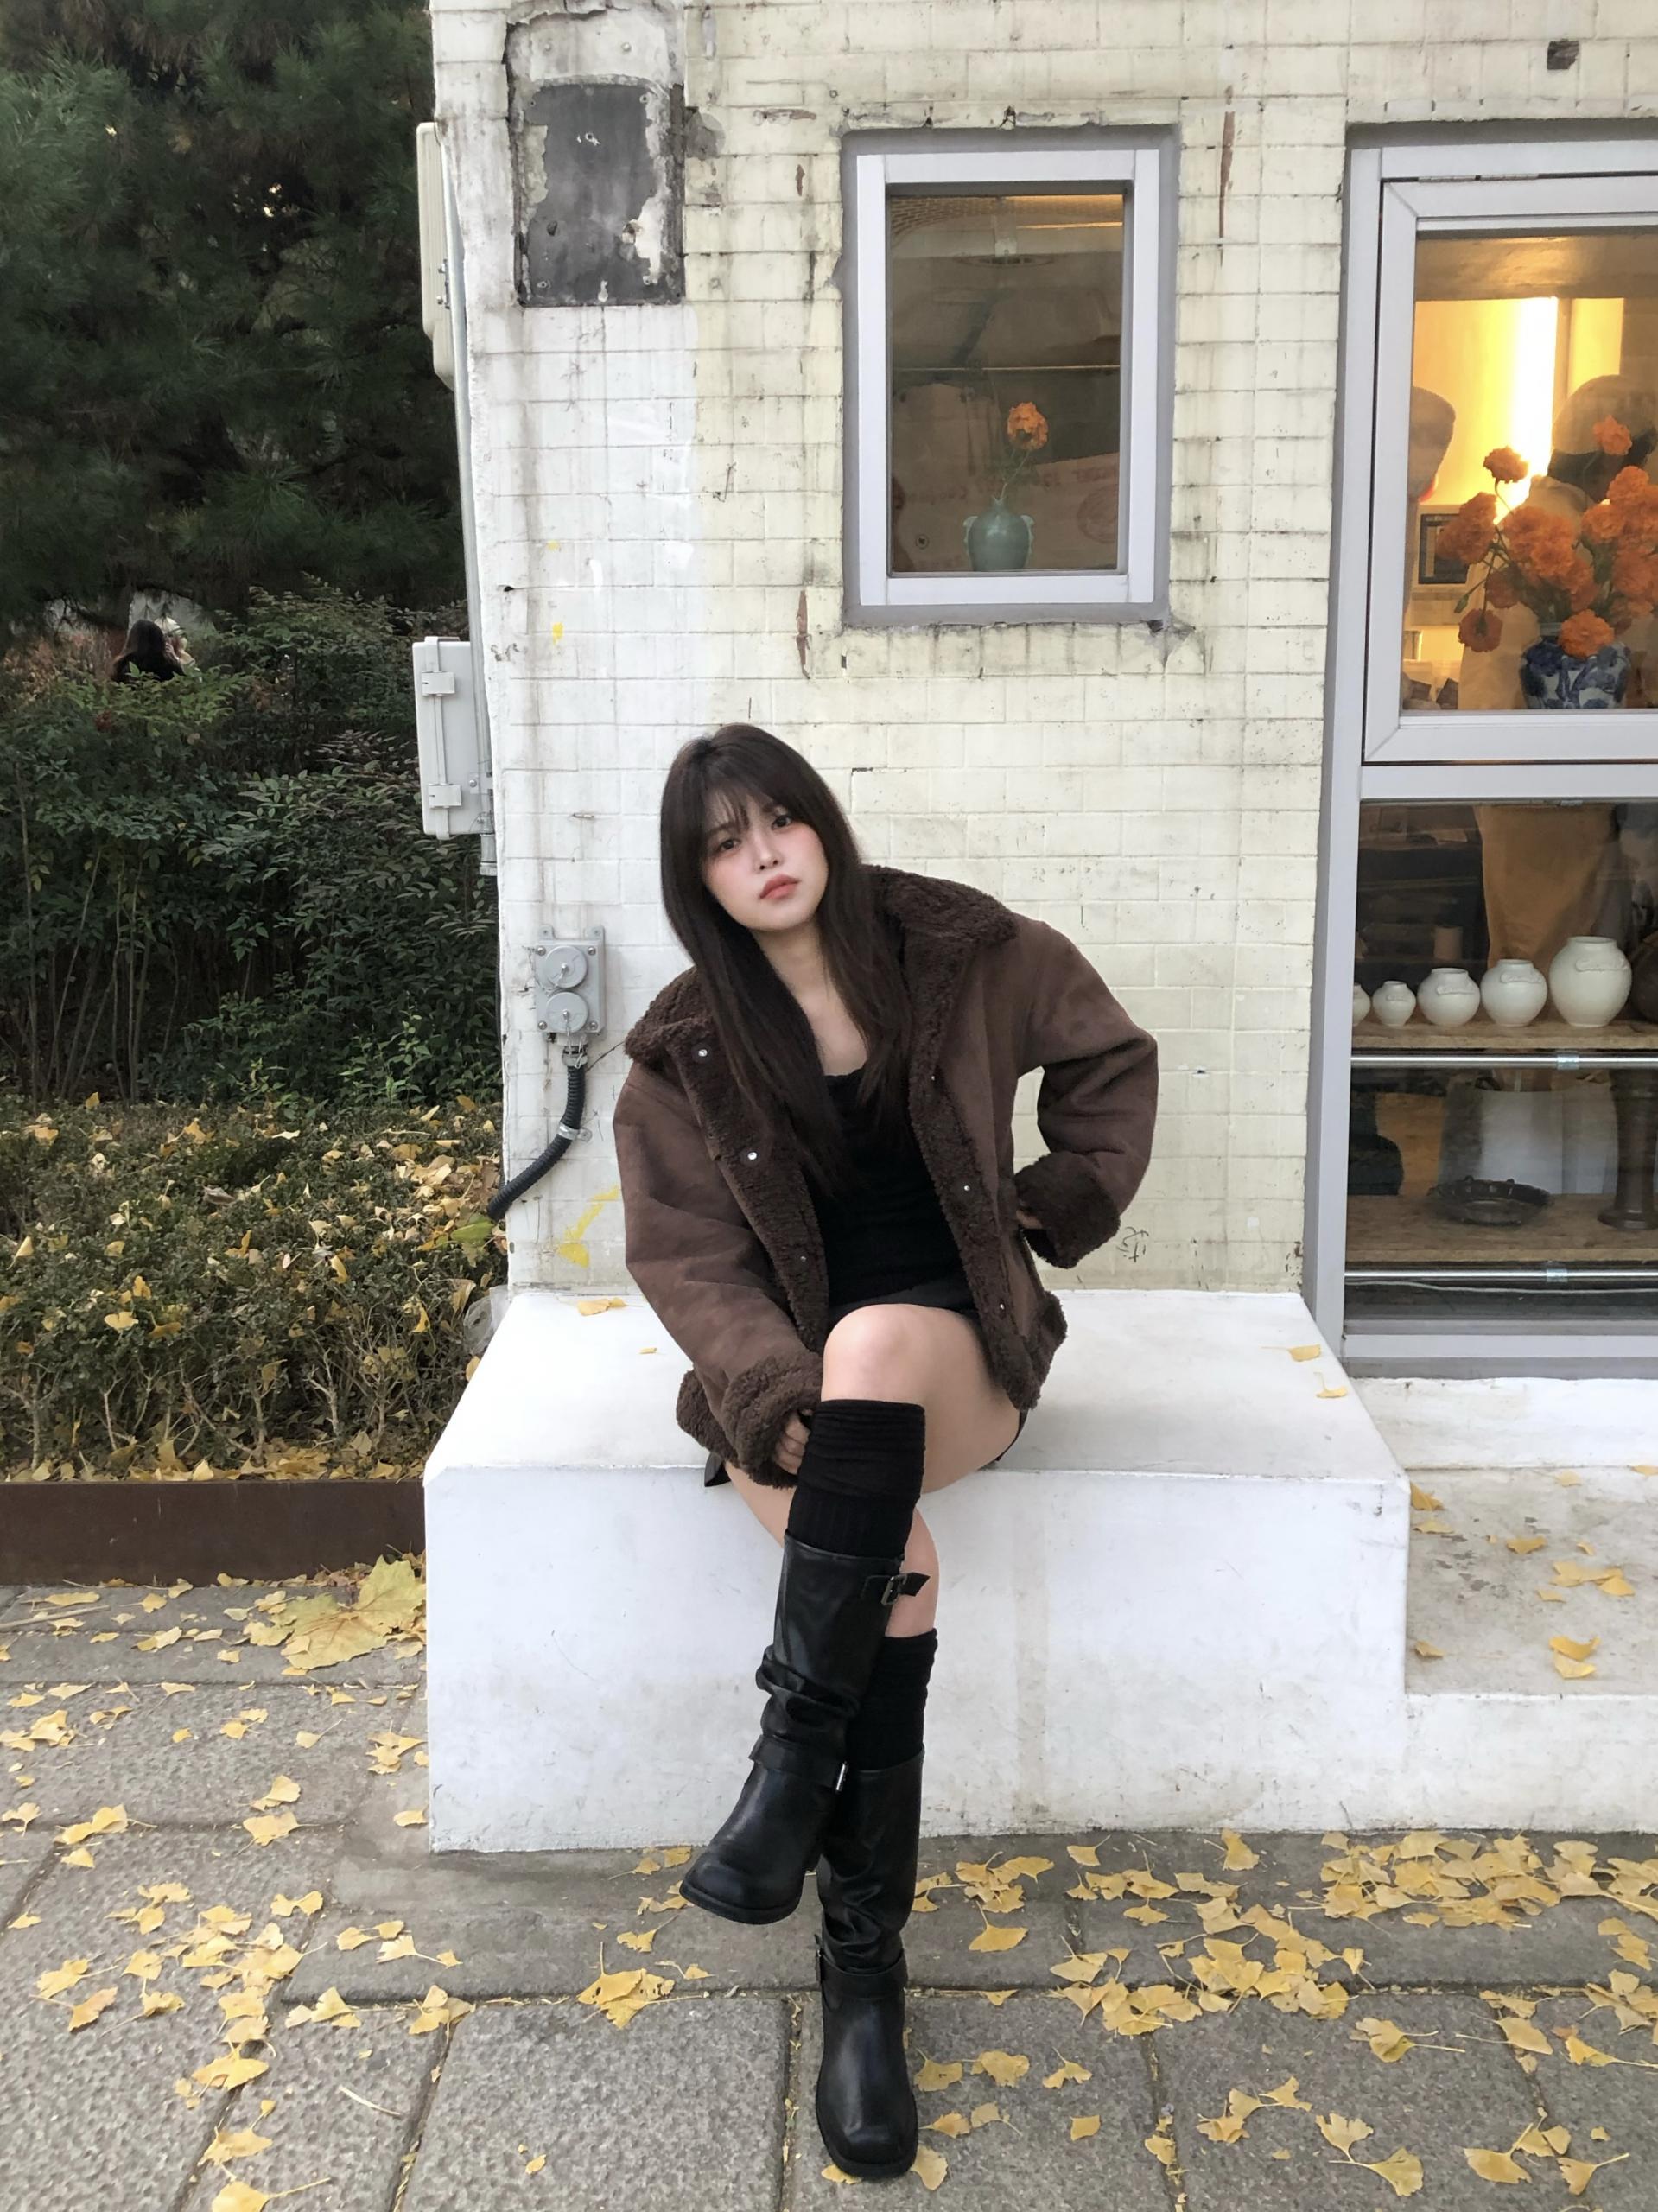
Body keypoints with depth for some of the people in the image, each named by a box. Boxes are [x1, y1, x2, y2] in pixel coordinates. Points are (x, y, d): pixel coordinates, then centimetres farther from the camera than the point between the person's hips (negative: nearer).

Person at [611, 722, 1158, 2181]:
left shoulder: (965, 953, -2)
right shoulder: (685, 1049, -2)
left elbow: (1112, 1060, 13)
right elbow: (687, 1256, -7)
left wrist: (1067, 1202, 2)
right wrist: (781, 1402, -23)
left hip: (955, 1347, 0)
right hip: (786, 1368, 1)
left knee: (874, 1341, -38)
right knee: (892, 1565, -30)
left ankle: (791, 1770, -34)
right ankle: (863, 1965, -21)